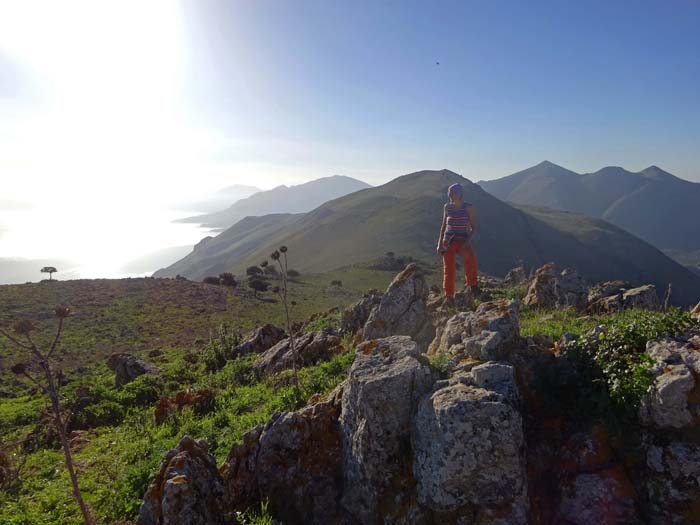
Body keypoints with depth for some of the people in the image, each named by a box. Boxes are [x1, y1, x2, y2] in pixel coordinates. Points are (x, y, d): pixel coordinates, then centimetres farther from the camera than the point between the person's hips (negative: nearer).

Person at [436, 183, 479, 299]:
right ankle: (449, 296, 14)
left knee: (470, 256, -34)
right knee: (449, 269, 1)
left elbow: (473, 228, 0)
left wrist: (467, 241, -17)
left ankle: (473, 286, -21)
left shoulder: (468, 208, -2)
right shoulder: (447, 207, 7)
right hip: (448, 241, 3)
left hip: (462, 240, -3)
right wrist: (440, 243, 8)